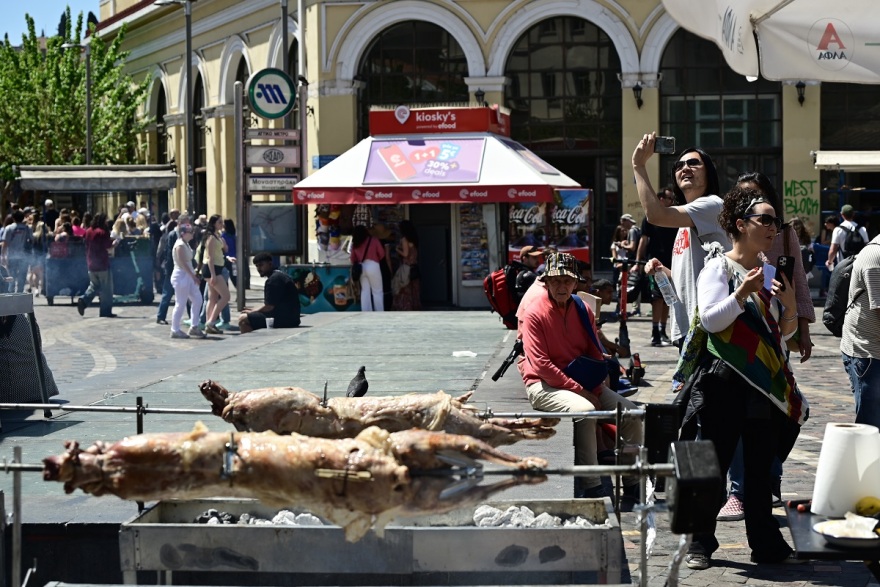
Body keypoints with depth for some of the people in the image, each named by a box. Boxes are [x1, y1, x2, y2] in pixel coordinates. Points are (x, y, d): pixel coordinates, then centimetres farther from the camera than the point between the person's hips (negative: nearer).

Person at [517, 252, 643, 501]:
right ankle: (589, 486, -29)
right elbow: (541, 364, -17)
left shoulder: (583, 311, 7)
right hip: (543, 385, -7)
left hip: (581, 382, 7)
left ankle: (634, 484, 2)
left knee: (630, 411, -7)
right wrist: (579, 390, -19)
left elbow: (595, 354, 11)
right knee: (584, 410, -34)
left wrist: (596, 389, -6)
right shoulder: (534, 314, -11)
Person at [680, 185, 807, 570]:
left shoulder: (771, 273, 14)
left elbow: (784, 333, 15)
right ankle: (700, 544, 9)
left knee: (760, 469, 10)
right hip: (725, 383, -6)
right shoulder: (718, 267, -4)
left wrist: (791, 306, -3)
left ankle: (766, 545, 17)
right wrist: (742, 293, -26)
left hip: (766, 384, 6)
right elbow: (710, 320, -15)